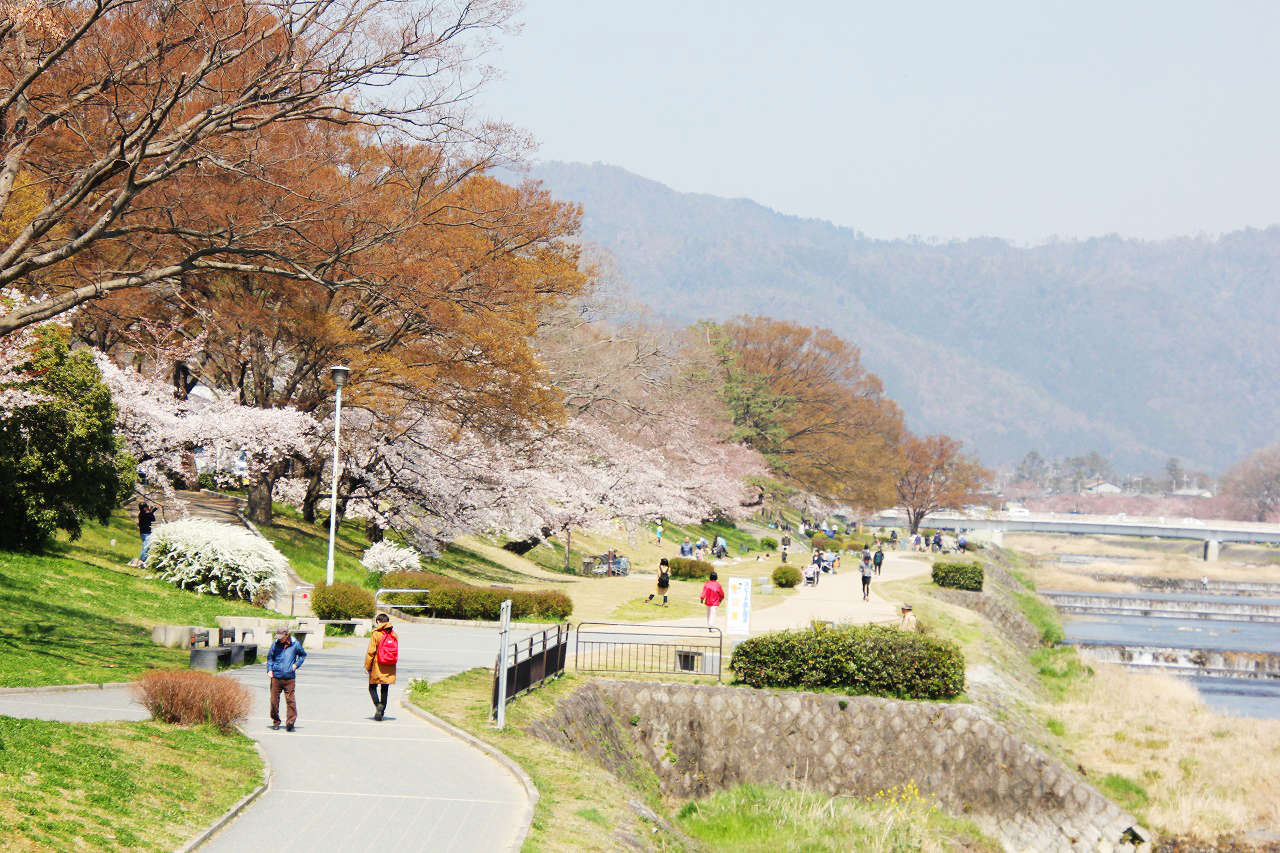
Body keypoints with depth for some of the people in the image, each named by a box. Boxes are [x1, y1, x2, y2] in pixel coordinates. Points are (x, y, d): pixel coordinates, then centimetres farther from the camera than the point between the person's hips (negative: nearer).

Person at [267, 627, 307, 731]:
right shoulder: (275, 644, 3)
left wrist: (297, 664, 4)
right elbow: (270, 657, 17)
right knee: (274, 700, 3)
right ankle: (275, 721, 17)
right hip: (276, 677, 2)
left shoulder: (295, 644, 1)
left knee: (290, 699, -10)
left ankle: (290, 721, -13)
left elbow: (303, 654, 19)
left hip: (289, 678, -2)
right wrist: (269, 669, 5)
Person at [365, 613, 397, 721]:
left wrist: (367, 666, -2)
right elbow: (396, 652, 8)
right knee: (385, 690, 10)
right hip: (390, 669, 4)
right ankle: (381, 712, 8)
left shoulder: (376, 634, -9)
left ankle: (378, 705, -15)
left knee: (372, 687, 8)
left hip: (377, 667, -4)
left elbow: (370, 652, -10)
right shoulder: (393, 634, 5)